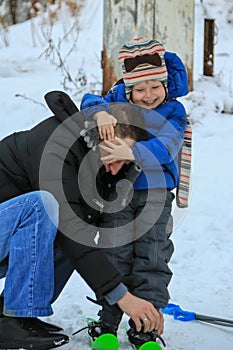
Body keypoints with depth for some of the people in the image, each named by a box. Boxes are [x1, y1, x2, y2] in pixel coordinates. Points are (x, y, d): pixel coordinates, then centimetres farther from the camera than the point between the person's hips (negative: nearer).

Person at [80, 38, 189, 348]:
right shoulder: (118, 99, 1)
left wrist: (131, 153, -37)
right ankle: (108, 322, 11)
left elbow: (164, 147, -21)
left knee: (153, 258, -2)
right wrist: (100, 112, -32)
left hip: (156, 192, -1)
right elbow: (90, 101, -9)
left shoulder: (173, 112, -6)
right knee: (116, 255, 0)